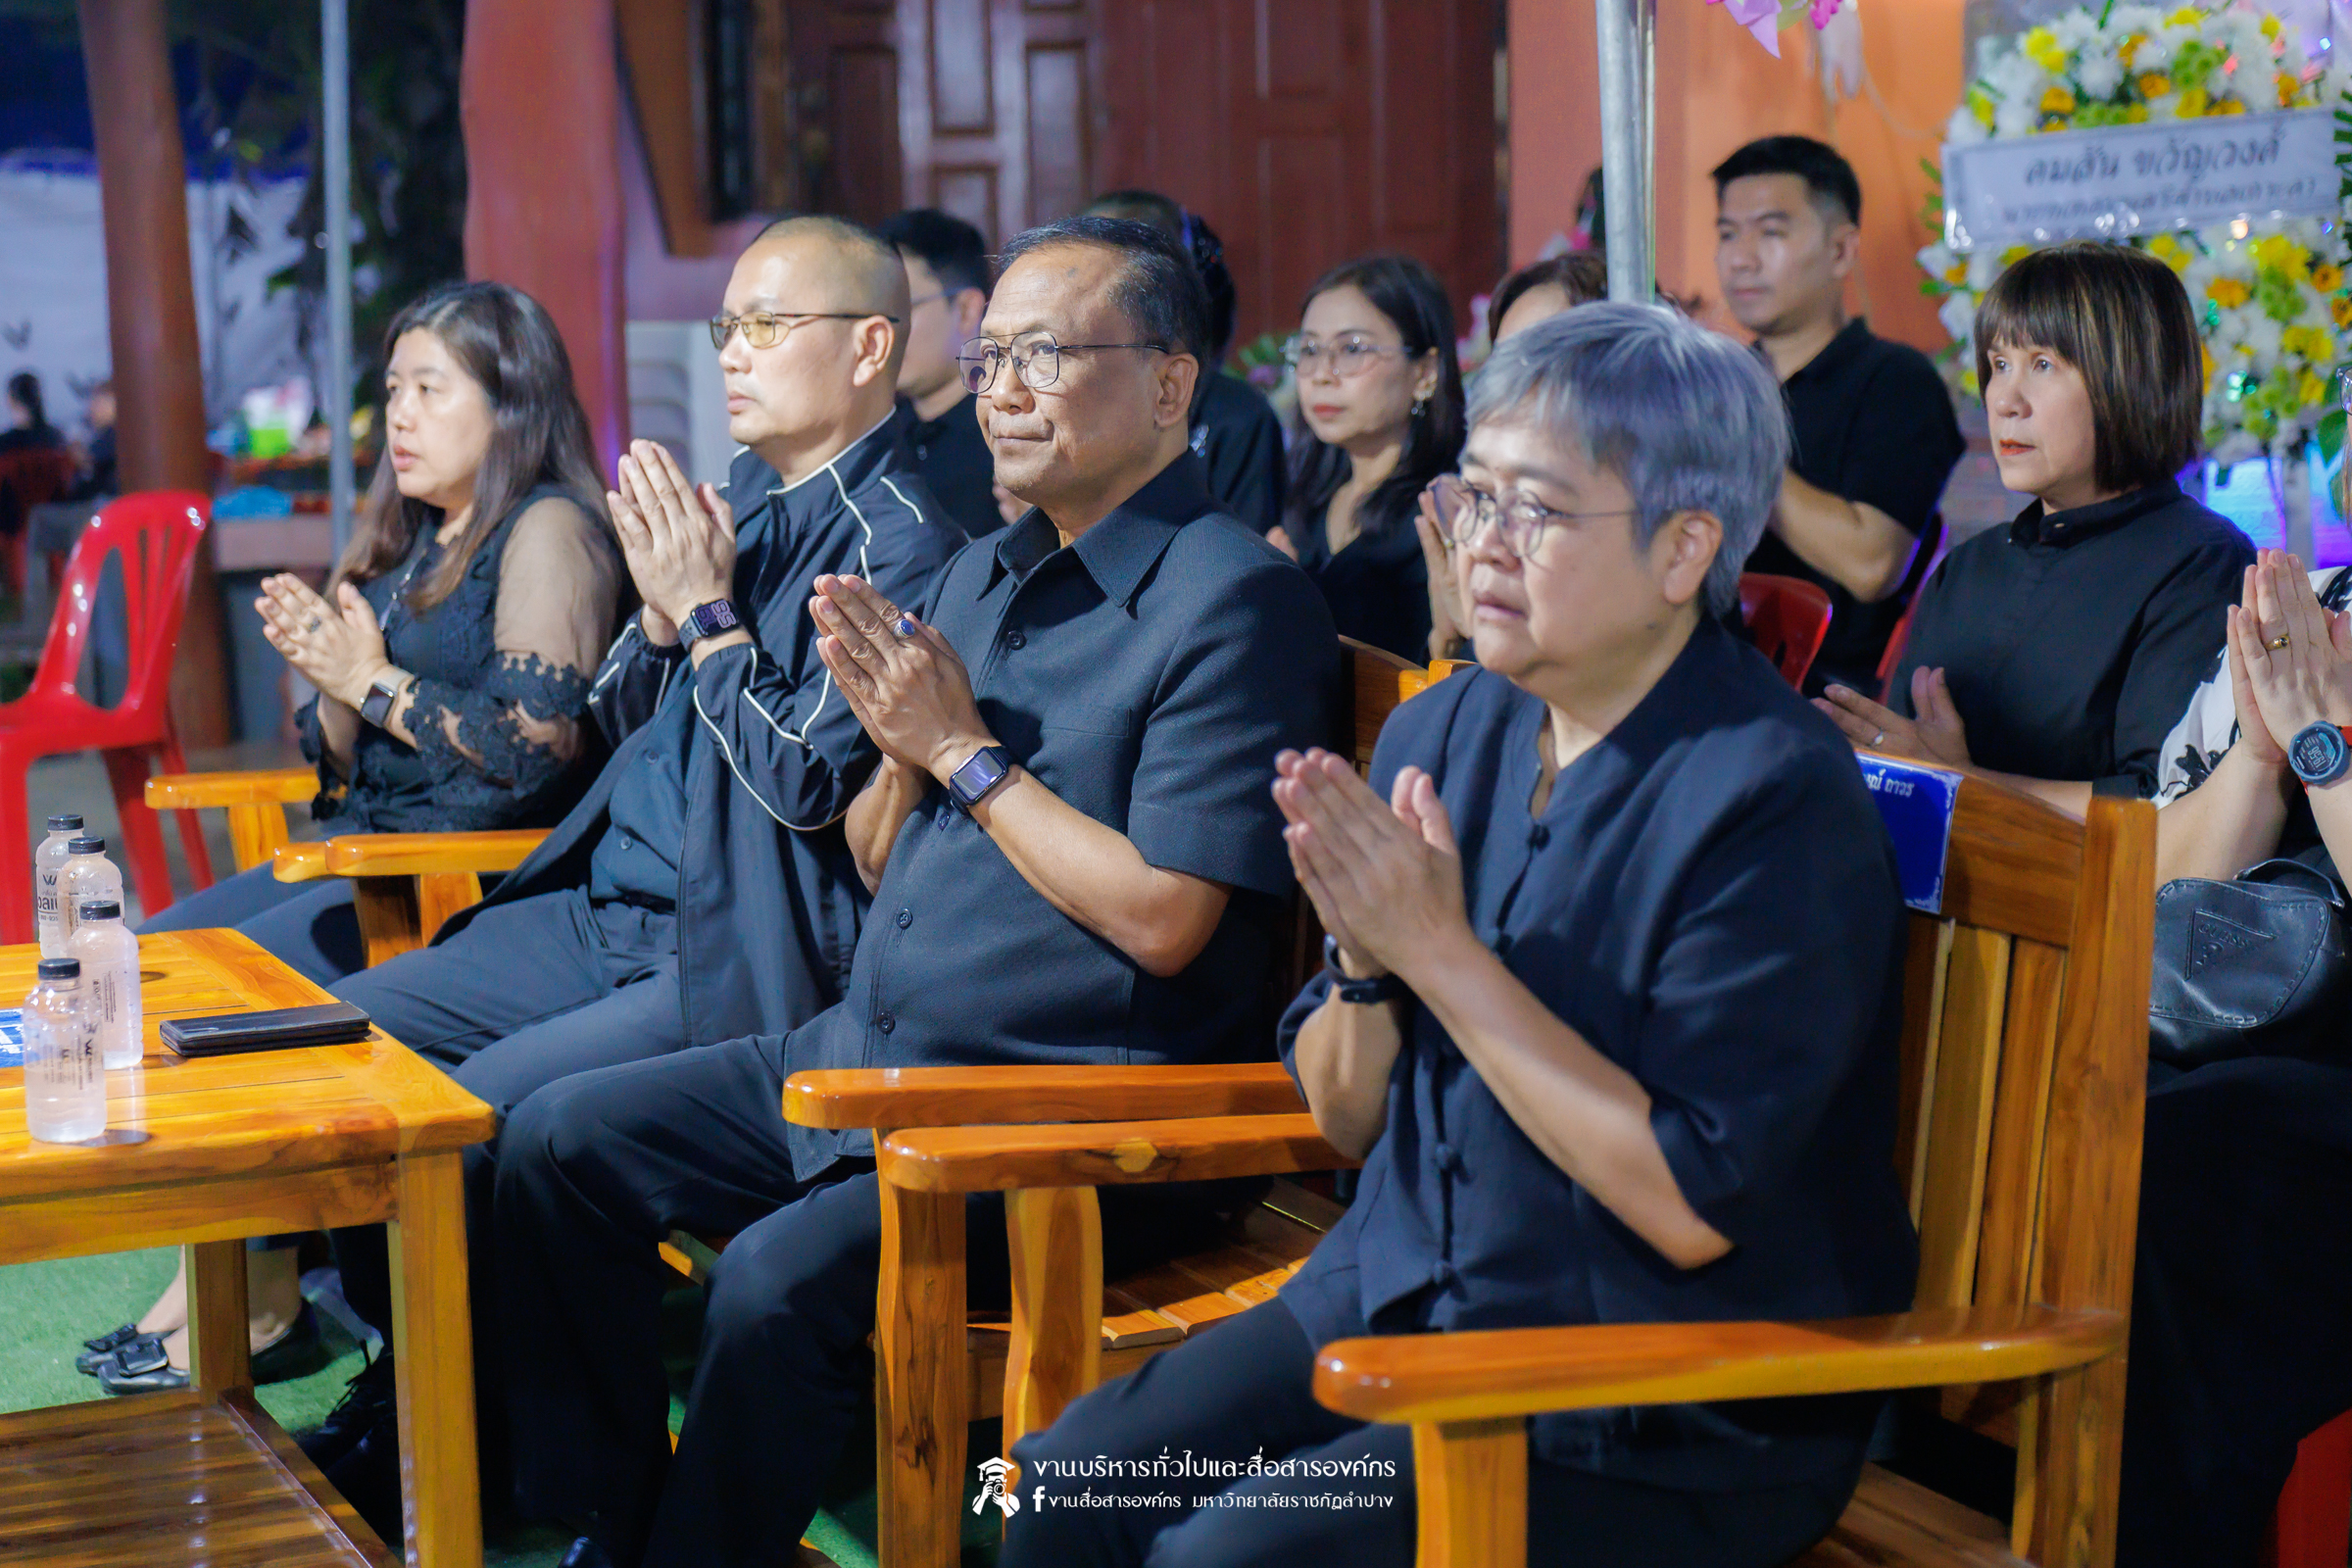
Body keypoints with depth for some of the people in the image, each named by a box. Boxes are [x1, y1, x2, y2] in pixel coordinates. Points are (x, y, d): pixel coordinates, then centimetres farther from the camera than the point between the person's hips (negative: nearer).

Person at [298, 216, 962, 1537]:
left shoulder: (898, 543, -13)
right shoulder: (737, 497, 14)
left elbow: (808, 781, -20)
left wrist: (710, 612, -13)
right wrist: (661, 615, -2)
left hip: (737, 959, -9)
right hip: (608, 912, 9)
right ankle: (410, 1370, 16)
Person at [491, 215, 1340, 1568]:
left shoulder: (1232, 602, -13)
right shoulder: (984, 577, 15)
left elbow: (1162, 919, -21)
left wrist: (966, 750, -12)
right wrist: (899, 743, -3)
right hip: (867, 1053, 9)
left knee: (782, 1281, -30)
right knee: (560, 1145, 7)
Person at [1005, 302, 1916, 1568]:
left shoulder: (1774, 801, -17)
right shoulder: (1442, 730, 5)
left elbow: (1693, 1203, -23)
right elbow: (1346, 1121, 11)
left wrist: (1440, 949, -21)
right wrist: (1364, 961, -12)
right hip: (1396, 1298, 7)